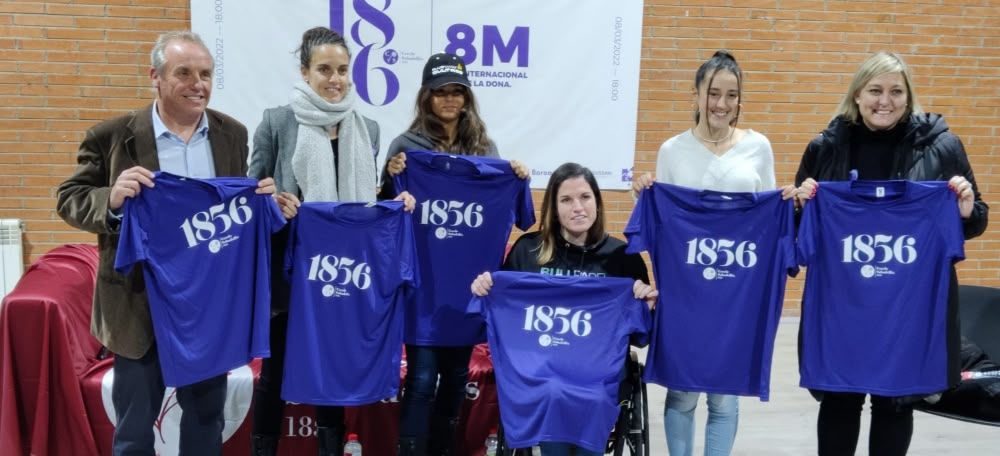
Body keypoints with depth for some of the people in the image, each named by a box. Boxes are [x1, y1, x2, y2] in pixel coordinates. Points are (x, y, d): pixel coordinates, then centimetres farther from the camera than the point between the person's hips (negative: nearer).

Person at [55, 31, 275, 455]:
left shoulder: (233, 134, 3)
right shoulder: (113, 136, -7)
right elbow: (69, 199, -3)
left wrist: (264, 196, -11)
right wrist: (111, 199, -24)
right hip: (141, 305, -2)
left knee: (207, 417, 18)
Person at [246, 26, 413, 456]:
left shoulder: (367, 129, 7)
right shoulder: (277, 122, -5)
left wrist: (395, 203, -6)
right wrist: (274, 203, -21)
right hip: (289, 270, -3)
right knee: (276, 369, 9)